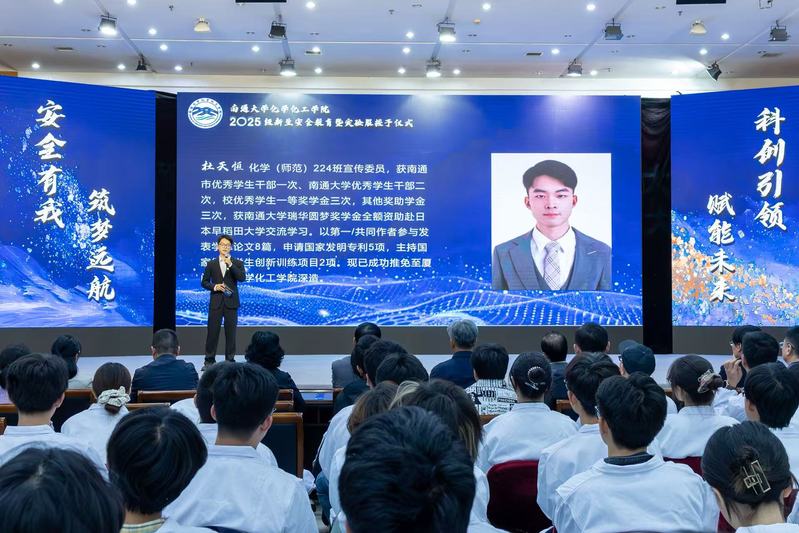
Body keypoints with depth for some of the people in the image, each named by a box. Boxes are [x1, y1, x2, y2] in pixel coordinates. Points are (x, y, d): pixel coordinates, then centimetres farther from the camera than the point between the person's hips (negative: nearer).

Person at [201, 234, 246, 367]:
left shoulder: (238, 263, 5)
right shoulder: (211, 264, 9)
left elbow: (242, 278, -12)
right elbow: (204, 282, 9)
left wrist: (230, 264, -18)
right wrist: (214, 287, -10)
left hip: (231, 302, 0)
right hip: (216, 302, 1)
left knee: (231, 332, 3)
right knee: (212, 331, 1)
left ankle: (230, 360, 11)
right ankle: (209, 360, 11)